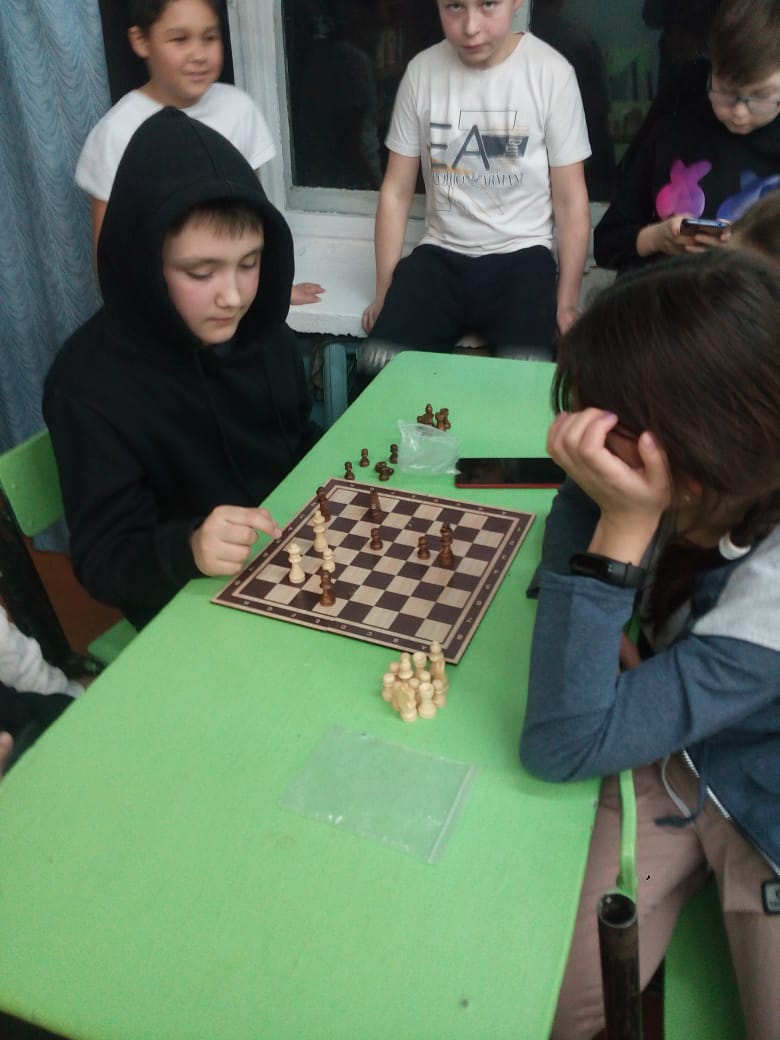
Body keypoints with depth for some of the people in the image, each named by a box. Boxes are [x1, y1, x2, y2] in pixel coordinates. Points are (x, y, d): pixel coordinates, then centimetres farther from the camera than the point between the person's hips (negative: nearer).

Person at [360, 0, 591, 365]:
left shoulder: (552, 73, -7)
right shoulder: (422, 71, -1)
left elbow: (570, 199, -2)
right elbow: (396, 190, 5)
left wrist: (566, 301, -4)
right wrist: (384, 290, 3)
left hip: (519, 255, -2)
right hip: (440, 255, 2)